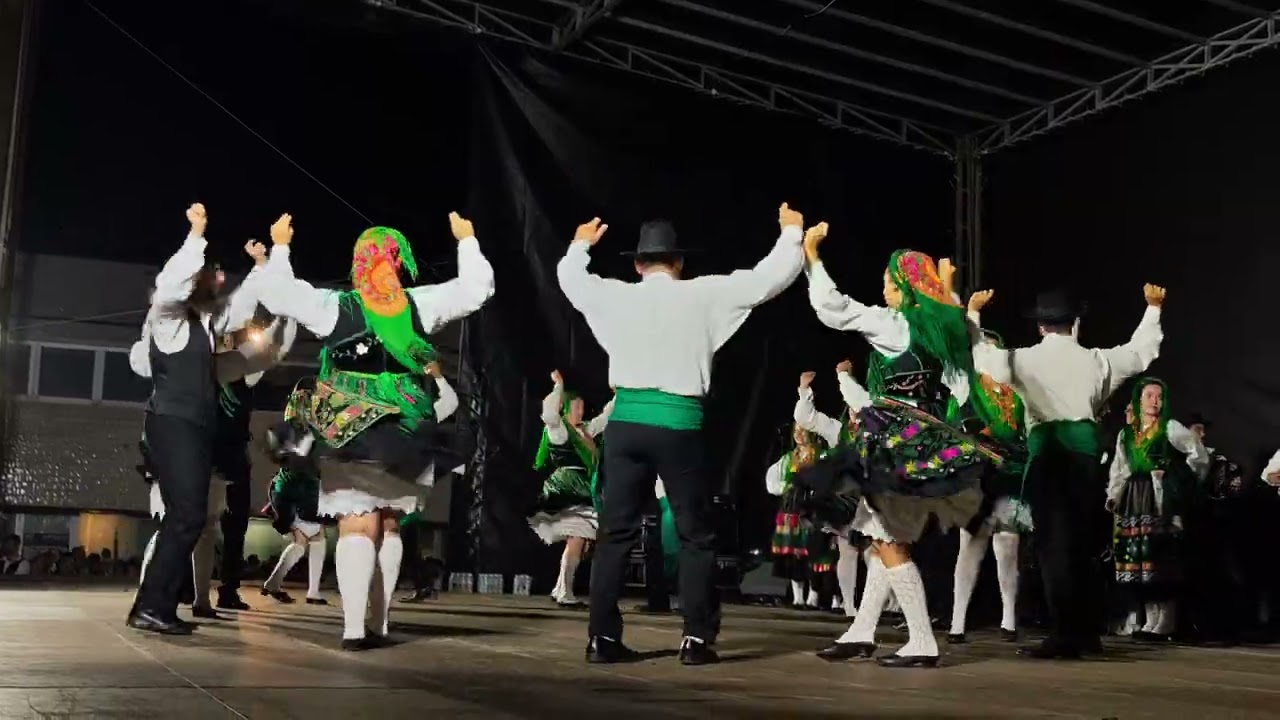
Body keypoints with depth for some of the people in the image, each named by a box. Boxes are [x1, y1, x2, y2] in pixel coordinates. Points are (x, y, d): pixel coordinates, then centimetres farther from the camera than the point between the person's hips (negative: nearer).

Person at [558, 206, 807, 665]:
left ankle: (602, 637, 6)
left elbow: (569, 276, 25)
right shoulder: (702, 295, 0)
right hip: (678, 425, -2)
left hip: (627, 422, 3)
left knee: (616, 532, 8)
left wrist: (581, 244, 45)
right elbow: (770, 277, 5)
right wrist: (791, 232, 22)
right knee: (695, 534, 8)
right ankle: (697, 639, 5)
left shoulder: (616, 296, 6)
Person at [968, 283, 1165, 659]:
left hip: (1048, 450, -3)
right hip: (1085, 448, 3)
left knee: (1054, 543, -4)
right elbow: (1141, 350, 26)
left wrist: (972, 311, 22)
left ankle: (1065, 636, -8)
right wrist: (1153, 307, 40)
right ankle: (1087, 631, 18)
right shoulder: (1095, 359, 12)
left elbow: (978, 354, 9)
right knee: (1082, 541, 13)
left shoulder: (1024, 359, 4)